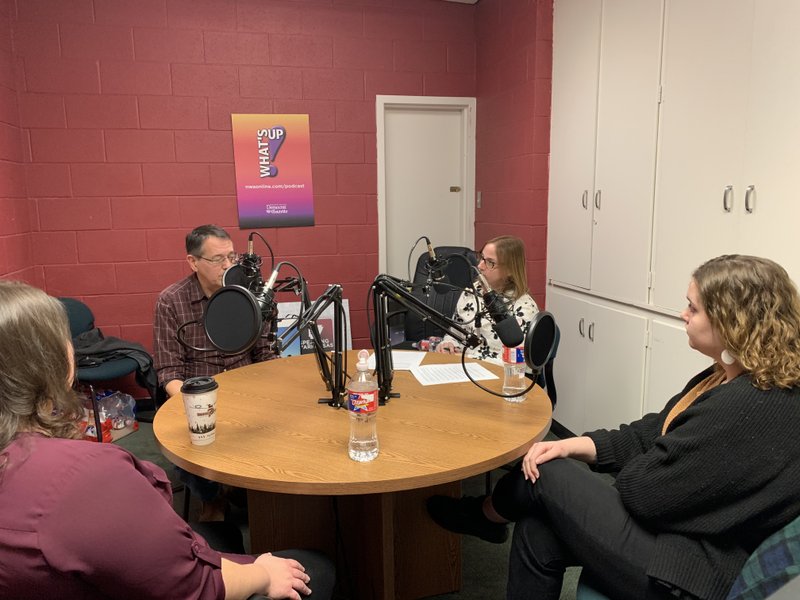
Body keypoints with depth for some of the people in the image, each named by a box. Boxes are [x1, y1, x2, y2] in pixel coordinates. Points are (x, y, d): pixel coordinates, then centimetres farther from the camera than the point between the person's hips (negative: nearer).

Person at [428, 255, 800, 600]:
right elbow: (649, 436, 7)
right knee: (537, 531, -3)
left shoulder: (753, 407, -27)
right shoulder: (729, 379, 6)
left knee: (548, 476, -5)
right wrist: (571, 445, -5)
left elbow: (641, 489, -24)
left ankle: (485, 516, 26)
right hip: (679, 532, 9)